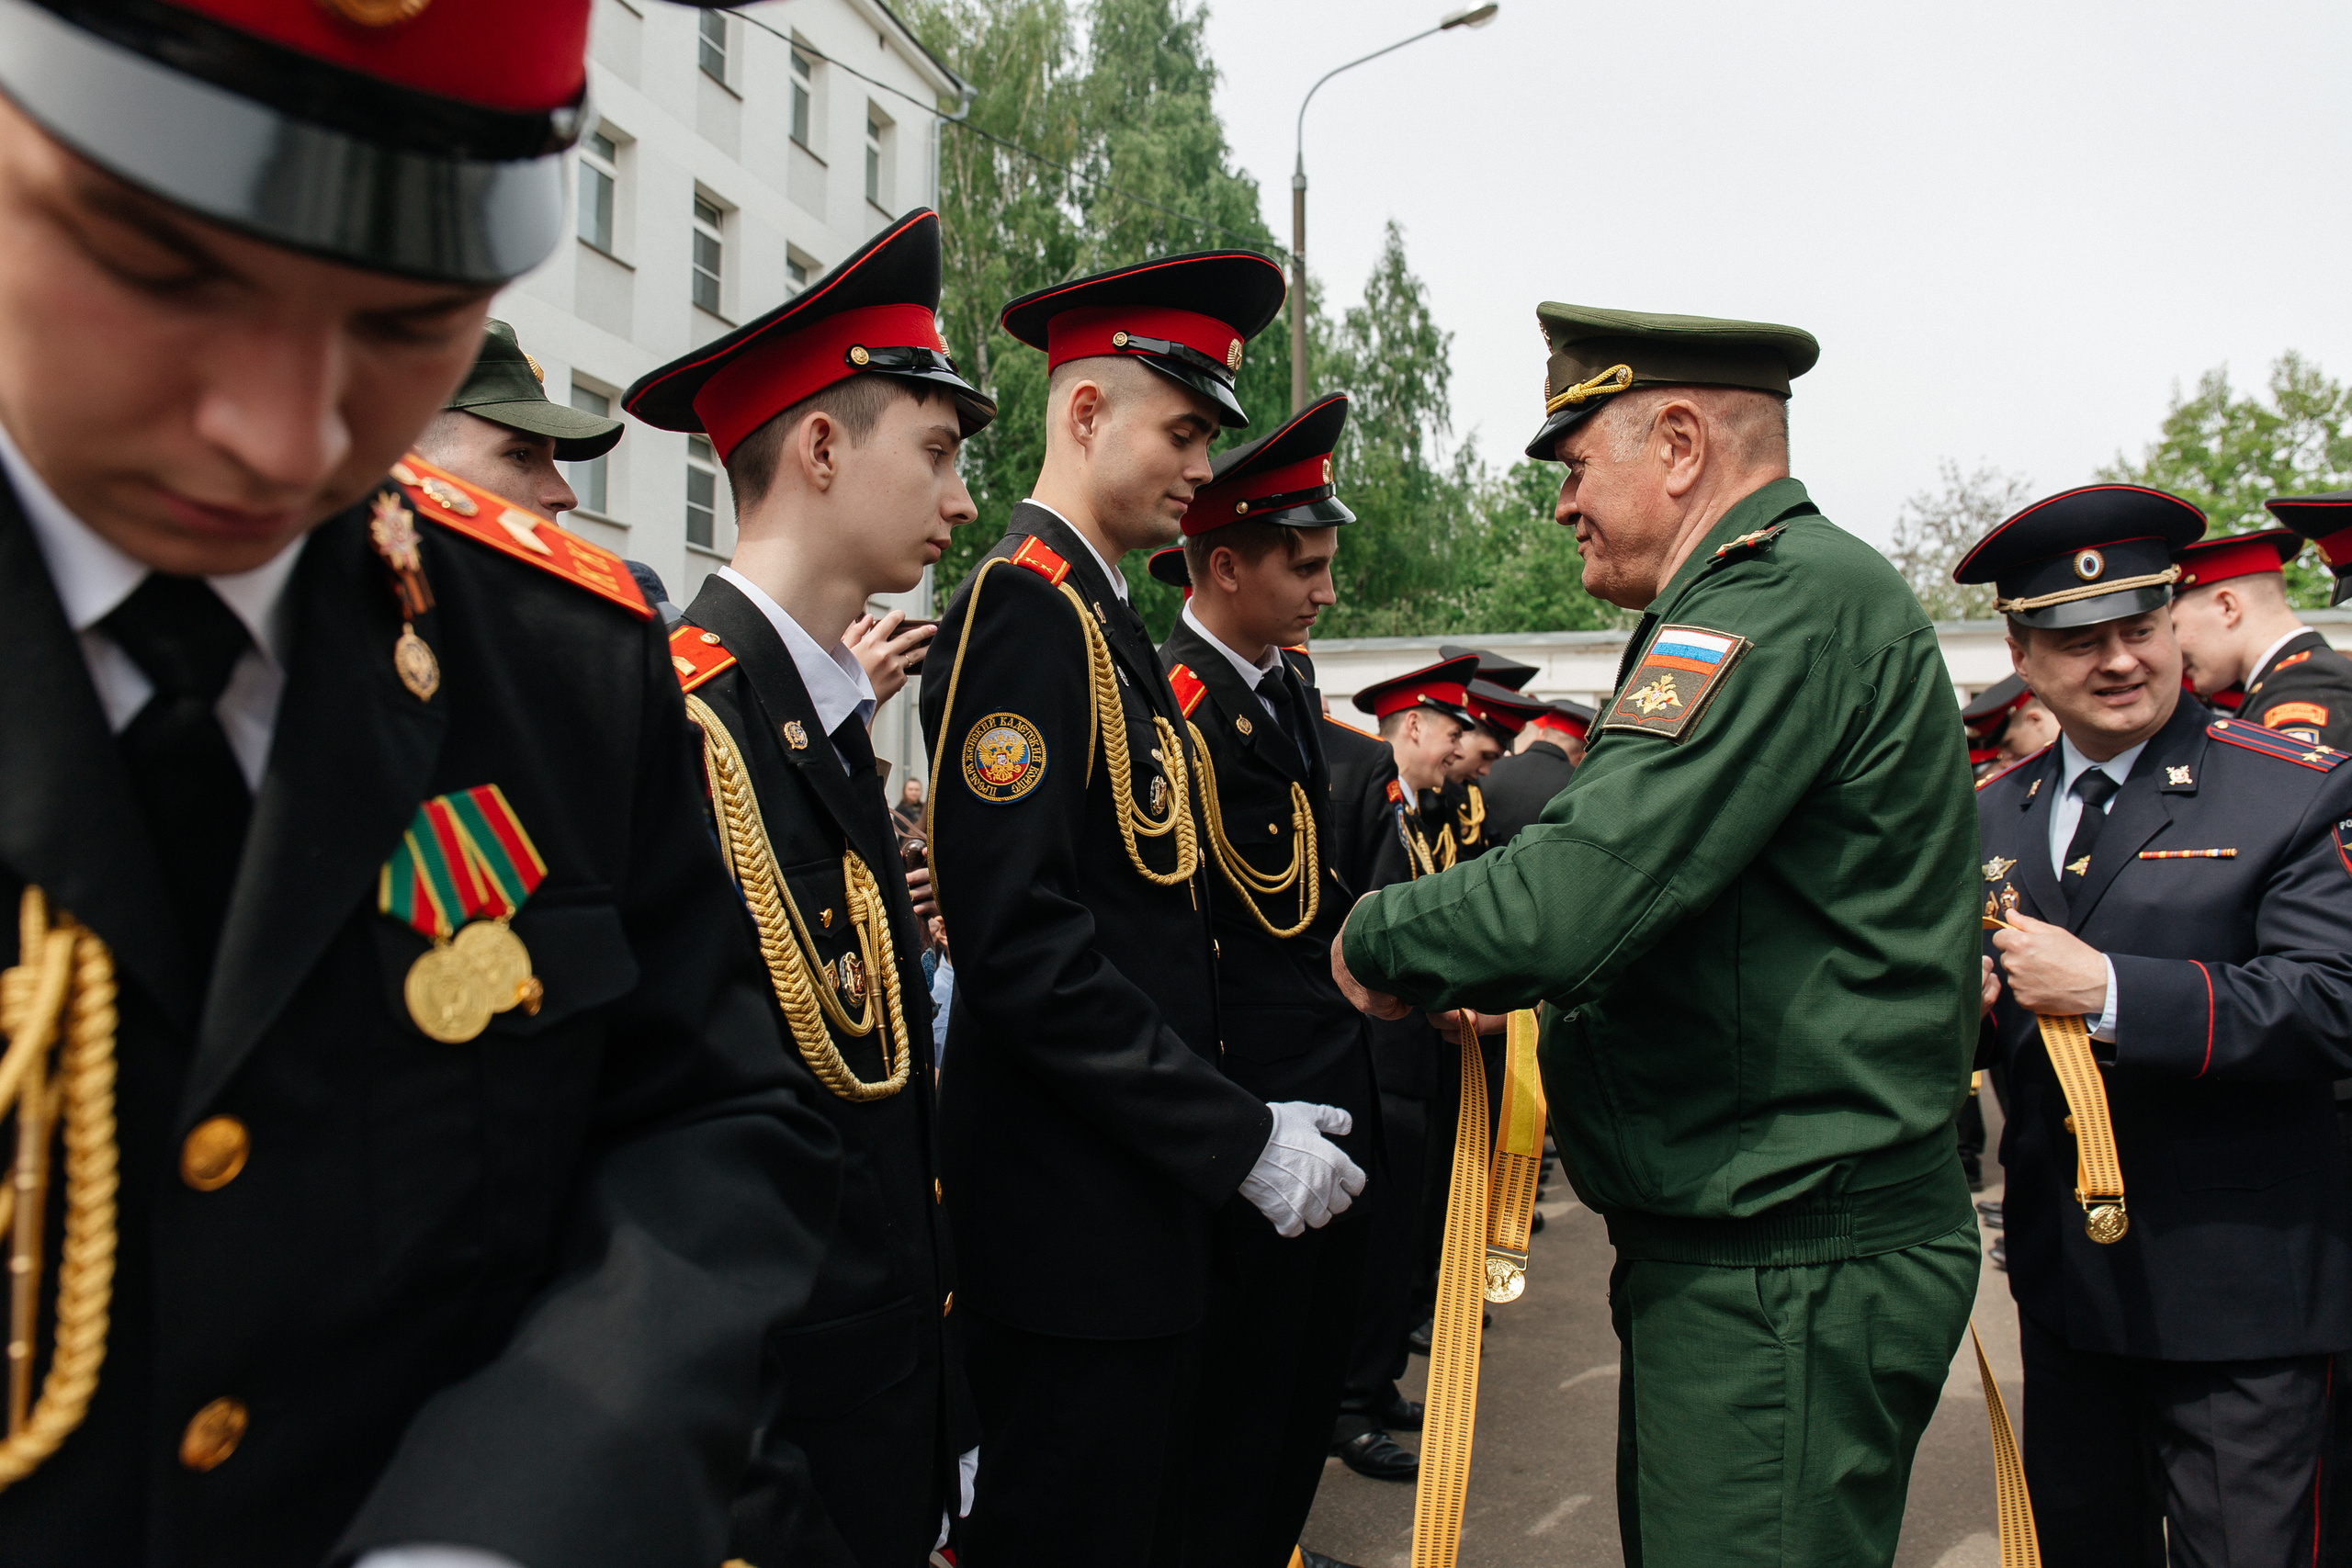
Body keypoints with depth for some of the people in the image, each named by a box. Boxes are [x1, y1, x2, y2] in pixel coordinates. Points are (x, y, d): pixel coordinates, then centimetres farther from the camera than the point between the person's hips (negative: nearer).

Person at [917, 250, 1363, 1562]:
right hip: (1074, 1220, -10)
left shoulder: (1109, 619, 15)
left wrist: (1248, 1114, 9)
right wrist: (1242, 1139, -19)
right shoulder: (1024, 607, -15)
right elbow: (1021, 940, -24)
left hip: (1147, 1198, 10)